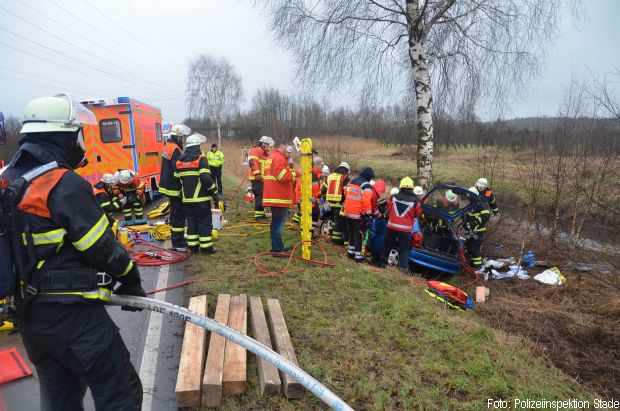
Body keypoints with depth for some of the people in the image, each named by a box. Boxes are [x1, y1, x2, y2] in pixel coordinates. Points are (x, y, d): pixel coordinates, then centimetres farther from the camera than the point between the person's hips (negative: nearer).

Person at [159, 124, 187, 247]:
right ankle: (177, 240, 0)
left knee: (175, 212, 19)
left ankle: (175, 237, 30)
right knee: (179, 213, -4)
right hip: (174, 187, -11)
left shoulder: (168, 146, 13)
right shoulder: (175, 150, -19)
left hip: (168, 185, 11)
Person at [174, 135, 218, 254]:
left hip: (187, 199, 6)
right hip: (201, 199, -6)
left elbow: (177, 180, 12)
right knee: (204, 222, 3)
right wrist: (215, 192, -11)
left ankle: (193, 246, 17)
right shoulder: (201, 159, -10)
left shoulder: (179, 161, 10)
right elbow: (206, 178, -20)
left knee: (191, 222, 13)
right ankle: (206, 247, 6)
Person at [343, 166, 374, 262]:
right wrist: (368, 214, -15)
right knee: (359, 235, 1)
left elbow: (346, 195, 21)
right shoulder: (365, 185, -14)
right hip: (358, 215, -8)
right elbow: (366, 201, -20)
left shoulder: (351, 182, 12)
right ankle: (358, 255, 5)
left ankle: (351, 251, 29)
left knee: (351, 233, 20)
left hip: (348, 213, 8)